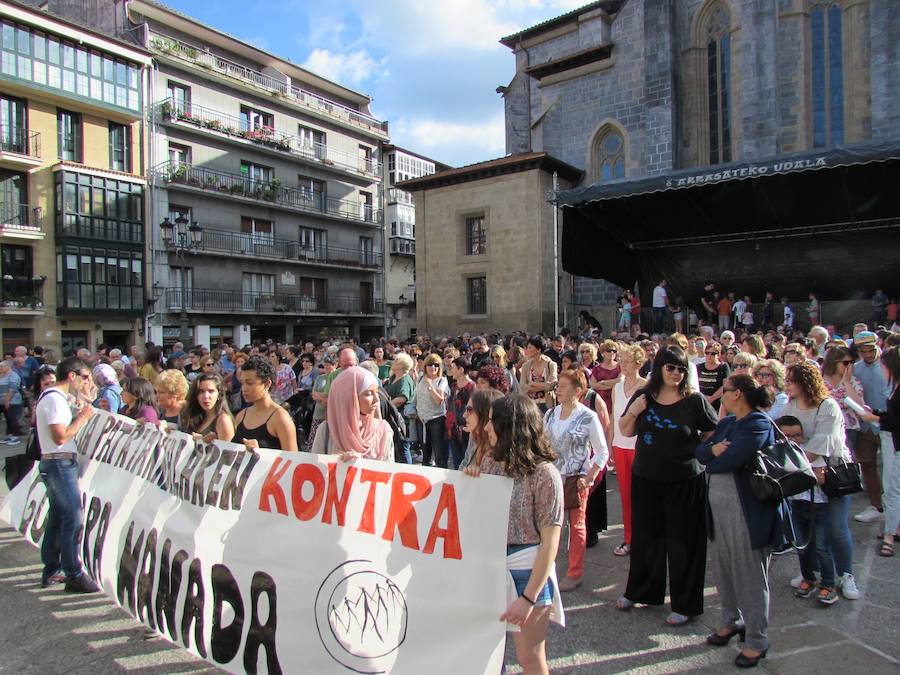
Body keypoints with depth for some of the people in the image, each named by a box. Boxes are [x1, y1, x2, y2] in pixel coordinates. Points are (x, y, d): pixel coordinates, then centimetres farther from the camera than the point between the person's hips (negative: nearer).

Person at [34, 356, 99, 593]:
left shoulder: (52, 396, 15)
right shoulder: (55, 399, -17)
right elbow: (60, 437, -24)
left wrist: (78, 414, 6)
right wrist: (83, 417, -15)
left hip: (54, 464, 11)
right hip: (60, 464, -11)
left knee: (57, 518, 16)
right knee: (73, 520, -7)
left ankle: (51, 571, 25)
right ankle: (74, 576, -2)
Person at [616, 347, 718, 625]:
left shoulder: (695, 400, -8)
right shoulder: (643, 397, 0)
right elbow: (625, 431, 8)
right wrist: (632, 412, -10)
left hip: (684, 481, -3)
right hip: (646, 479, 3)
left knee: (682, 542, 7)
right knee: (645, 537, 17)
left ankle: (685, 605, 24)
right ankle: (638, 591, 37)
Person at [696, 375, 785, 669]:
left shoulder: (759, 424, -14)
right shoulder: (727, 423, 13)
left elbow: (730, 459, -24)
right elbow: (700, 451, 7)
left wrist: (712, 462, -4)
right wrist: (714, 449, -15)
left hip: (747, 510, -8)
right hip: (719, 505, 8)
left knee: (749, 575, 4)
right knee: (723, 570, 18)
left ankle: (757, 641, 19)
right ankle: (732, 621, 38)